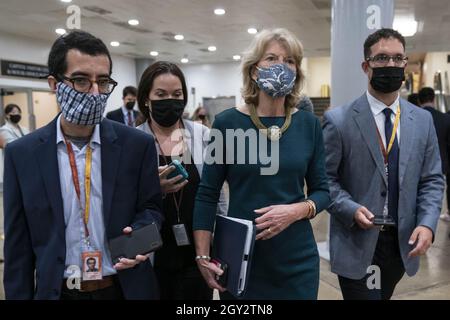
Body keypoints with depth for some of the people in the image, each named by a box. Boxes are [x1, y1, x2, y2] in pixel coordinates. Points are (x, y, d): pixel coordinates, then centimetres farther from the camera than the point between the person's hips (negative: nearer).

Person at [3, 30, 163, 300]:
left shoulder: (138, 144, -8)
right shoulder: (22, 154, -5)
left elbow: (151, 207, 1)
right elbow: (18, 244, -1)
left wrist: (137, 235, -18)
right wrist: (18, 296, -2)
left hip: (126, 288, 0)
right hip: (56, 291, 0)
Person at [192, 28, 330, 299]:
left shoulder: (309, 124, -1)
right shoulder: (227, 122, -7)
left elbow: (322, 191, 4)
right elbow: (207, 195, -4)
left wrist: (295, 211, -16)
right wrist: (203, 257, -8)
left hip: (297, 258, 2)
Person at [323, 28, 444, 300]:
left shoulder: (423, 120, 4)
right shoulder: (339, 120, -9)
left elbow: (432, 179, 5)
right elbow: (324, 178, -7)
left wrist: (427, 224, -9)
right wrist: (351, 209, -22)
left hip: (403, 242, 5)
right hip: (356, 244, -5)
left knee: (383, 295, 23)